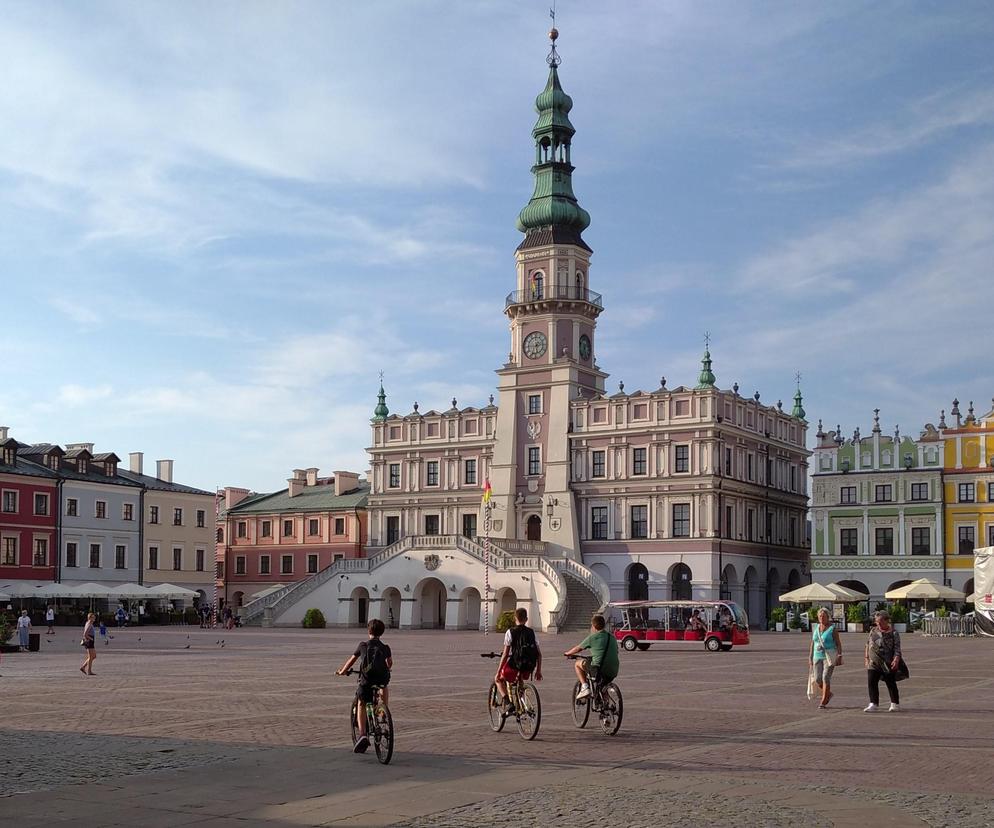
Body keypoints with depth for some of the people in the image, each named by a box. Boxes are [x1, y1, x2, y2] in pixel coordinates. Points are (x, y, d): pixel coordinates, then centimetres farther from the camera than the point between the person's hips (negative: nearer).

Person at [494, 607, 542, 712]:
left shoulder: (510, 632, -5)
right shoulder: (531, 632, 6)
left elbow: (505, 655, -8)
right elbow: (539, 654, 6)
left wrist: (498, 673, -3)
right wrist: (538, 671, 16)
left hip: (514, 667, -5)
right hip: (528, 670, 5)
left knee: (498, 679, 22)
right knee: (520, 681, 38)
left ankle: (506, 700, -2)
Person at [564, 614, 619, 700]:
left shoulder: (592, 637, -3)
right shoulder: (612, 637, 13)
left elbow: (577, 648, 9)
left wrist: (567, 653, 30)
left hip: (598, 670, -6)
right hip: (613, 672, 7)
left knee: (577, 664, 16)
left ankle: (584, 687, 4)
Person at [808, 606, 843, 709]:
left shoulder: (832, 629, -4)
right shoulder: (815, 628, 10)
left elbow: (838, 644, -6)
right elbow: (812, 644, 15)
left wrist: (839, 657, -14)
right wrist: (810, 658, 12)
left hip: (829, 657, -5)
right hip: (818, 657, 5)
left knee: (826, 678, -11)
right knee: (817, 679, 1)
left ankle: (823, 702, -6)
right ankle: (828, 694, 28)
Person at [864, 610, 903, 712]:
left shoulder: (893, 633, -5)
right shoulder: (873, 631, 10)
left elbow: (897, 648, -10)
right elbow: (868, 644, 18)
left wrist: (896, 659, -24)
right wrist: (867, 657, 14)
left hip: (888, 664, -5)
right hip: (873, 663, 5)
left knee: (891, 683, 5)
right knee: (871, 682, -4)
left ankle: (895, 704, 18)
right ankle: (873, 704, -1)